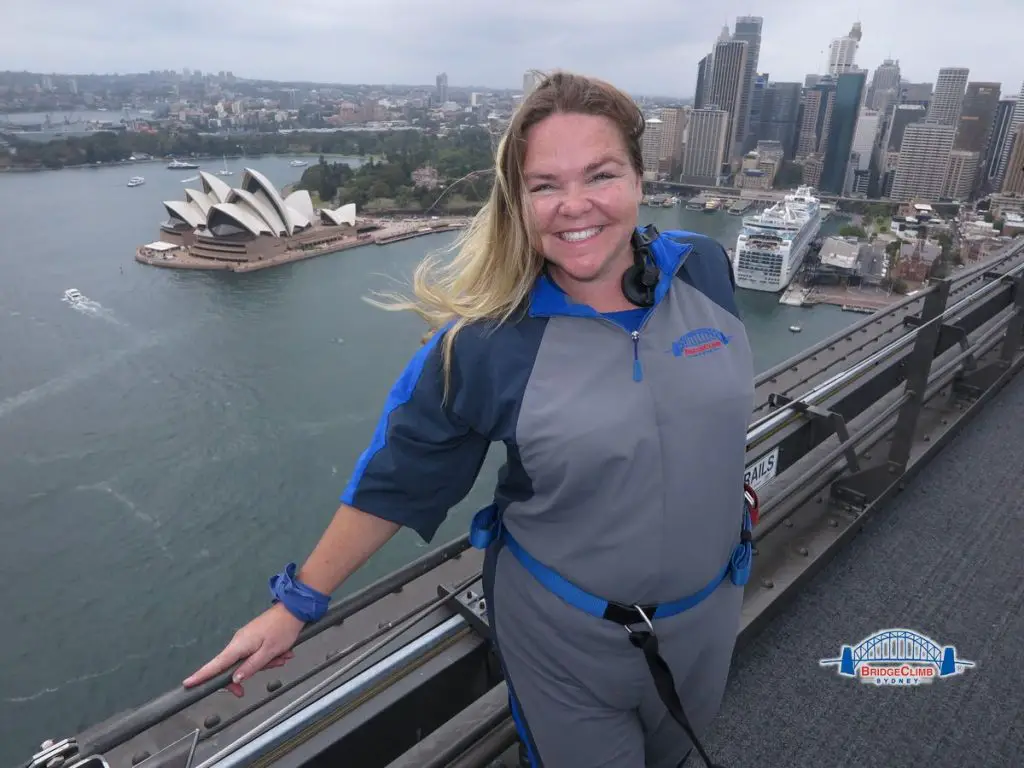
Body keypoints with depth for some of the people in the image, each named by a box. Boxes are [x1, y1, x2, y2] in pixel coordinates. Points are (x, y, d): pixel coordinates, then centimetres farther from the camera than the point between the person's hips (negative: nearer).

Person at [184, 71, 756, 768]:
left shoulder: (706, 270, -13)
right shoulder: (487, 341, -24)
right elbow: (395, 477, -15)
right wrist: (298, 604, -9)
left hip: (707, 604, 5)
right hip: (564, 627, -4)